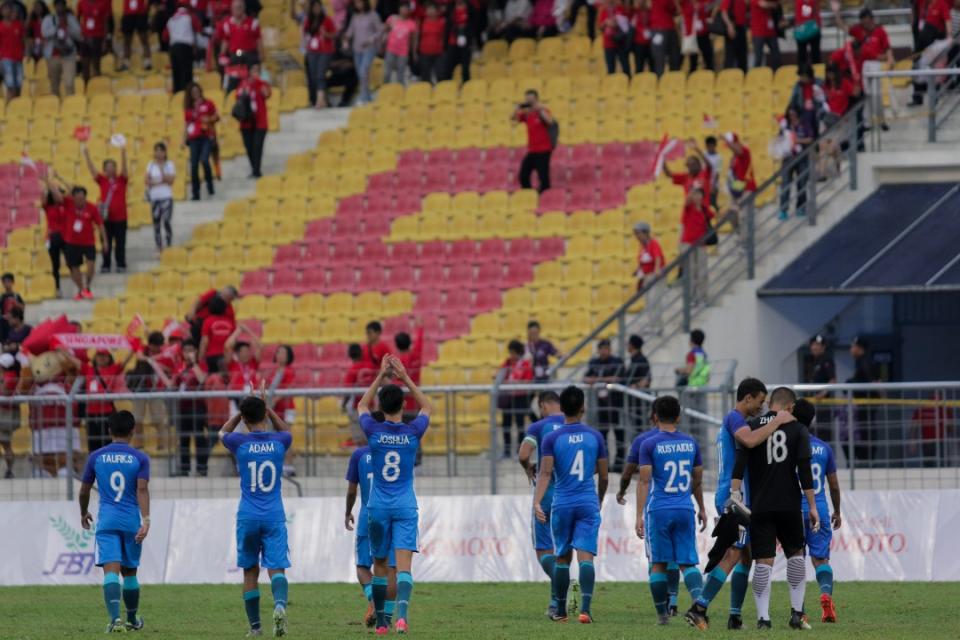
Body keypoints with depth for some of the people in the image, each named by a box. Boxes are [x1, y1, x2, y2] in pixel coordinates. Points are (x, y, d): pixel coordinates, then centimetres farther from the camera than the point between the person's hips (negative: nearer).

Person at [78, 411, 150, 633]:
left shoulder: (96, 457, 6)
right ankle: (132, 620, 31)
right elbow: (142, 489, -12)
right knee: (129, 572, 16)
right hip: (131, 521, 1)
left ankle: (115, 618, -30)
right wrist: (146, 520, -18)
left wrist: (84, 513, 30)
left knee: (111, 570, -11)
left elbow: (84, 491, 13)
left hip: (107, 522, -1)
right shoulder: (140, 458, 1)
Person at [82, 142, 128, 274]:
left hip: (120, 217, -1)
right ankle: (106, 265, 10)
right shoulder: (102, 180, 4)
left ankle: (121, 265, 11)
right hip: (106, 217, 1)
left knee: (120, 243, 3)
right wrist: (86, 154, -13)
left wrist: (123, 153, -28)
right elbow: (91, 168, -2)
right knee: (106, 243, 4)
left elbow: (124, 166, -12)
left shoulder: (121, 180, 2)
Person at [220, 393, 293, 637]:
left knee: (250, 571, 12)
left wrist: (242, 412, 20)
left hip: (248, 516, 0)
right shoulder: (278, 442, -1)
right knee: (276, 568, -6)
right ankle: (280, 604, -35)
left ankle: (254, 625, 14)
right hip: (274, 516, 0)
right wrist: (267, 409, 26)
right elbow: (286, 431, 26)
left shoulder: (240, 443, -5)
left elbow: (223, 433, 20)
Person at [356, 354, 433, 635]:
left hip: (378, 507, 1)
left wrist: (381, 377, 17)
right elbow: (428, 407, 16)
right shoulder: (413, 432, -4)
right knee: (404, 565, -9)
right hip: (405, 507, -1)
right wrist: (405, 378, 13)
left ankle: (380, 621, 16)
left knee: (380, 566, 12)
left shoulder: (374, 431, -5)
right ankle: (401, 613, -29)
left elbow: (362, 406, 17)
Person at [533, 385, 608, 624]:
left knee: (562, 558, 12)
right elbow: (603, 476, 9)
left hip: (562, 504, 0)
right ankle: (585, 608, -23)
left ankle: (560, 611, 21)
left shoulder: (552, 438, -2)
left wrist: (537, 501, -17)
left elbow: (545, 473, -12)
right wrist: (600, 501, 25)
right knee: (585, 556, -8)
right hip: (588, 504, 0)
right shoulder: (595, 437, 3)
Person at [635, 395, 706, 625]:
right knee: (687, 563, 2)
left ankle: (662, 614, 10)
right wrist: (702, 508, 30)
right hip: (685, 511, 3)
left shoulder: (649, 444, -4)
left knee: (659, 563, 7)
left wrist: (639, 515, -9)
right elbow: (698, 480, 18)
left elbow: (644, 481, -9)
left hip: (658, 511, -3)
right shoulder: (690, 443, 8)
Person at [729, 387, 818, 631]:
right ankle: (797, 612, 12)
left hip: (760, 507, 0)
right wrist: (812, 507, 0)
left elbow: (740, 463, -9)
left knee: (764, 562, 1)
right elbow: (805, 471, -2)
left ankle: (763, 617, -7)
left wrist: (734, 494, -12)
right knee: (795, 555, 17)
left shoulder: (752, 427, 3)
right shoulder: (798, 430, 2)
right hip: (789, 505, 0)